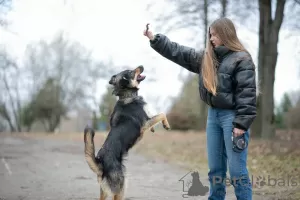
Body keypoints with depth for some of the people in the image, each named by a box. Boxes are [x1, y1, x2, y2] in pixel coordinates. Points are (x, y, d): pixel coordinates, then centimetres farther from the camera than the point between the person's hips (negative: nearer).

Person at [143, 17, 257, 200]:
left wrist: (242, 124, -20)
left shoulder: (242, 59, -10)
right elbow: (178, 52, 16)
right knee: (215, 168, 13)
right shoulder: (206, 57, 12)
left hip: (232, 116, -7)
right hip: (213, 114, 7)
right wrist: (154, 39, 11)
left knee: (237, 170, -5)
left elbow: (247, 93, -15)